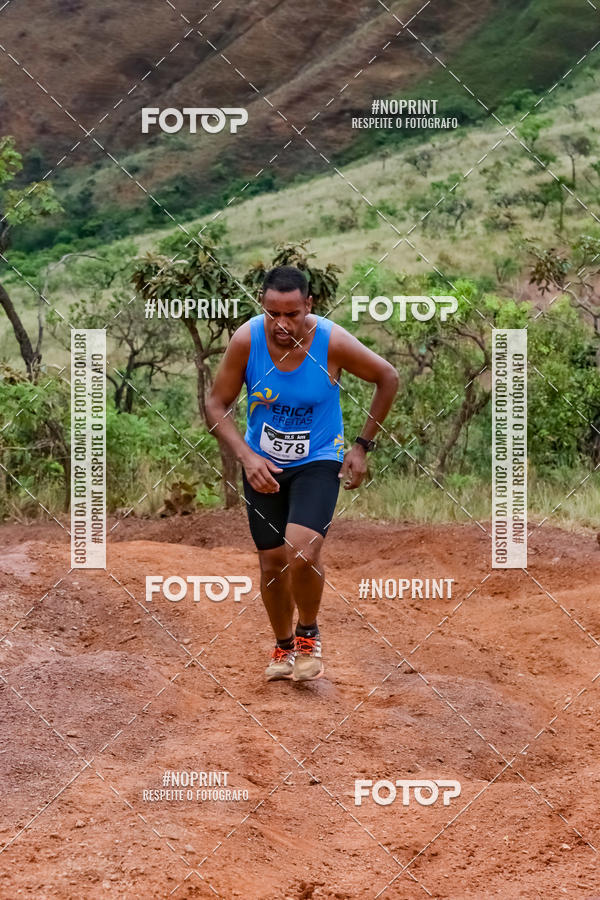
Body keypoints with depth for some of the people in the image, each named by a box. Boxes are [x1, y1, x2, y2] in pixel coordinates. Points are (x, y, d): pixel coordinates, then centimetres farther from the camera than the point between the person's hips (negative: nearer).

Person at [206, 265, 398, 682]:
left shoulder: (332, 342, -21)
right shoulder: (246, 339, -17)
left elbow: (388, 378, -4)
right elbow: (217, 405, -6)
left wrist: (362, 446, -4)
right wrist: (247, 456, -18)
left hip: (319, 461, -2)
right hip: (263, 463, 3)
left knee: (303, 549, -22)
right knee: (272, 560, 7)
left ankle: (309, 635, 5)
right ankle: (284, 646, 33)